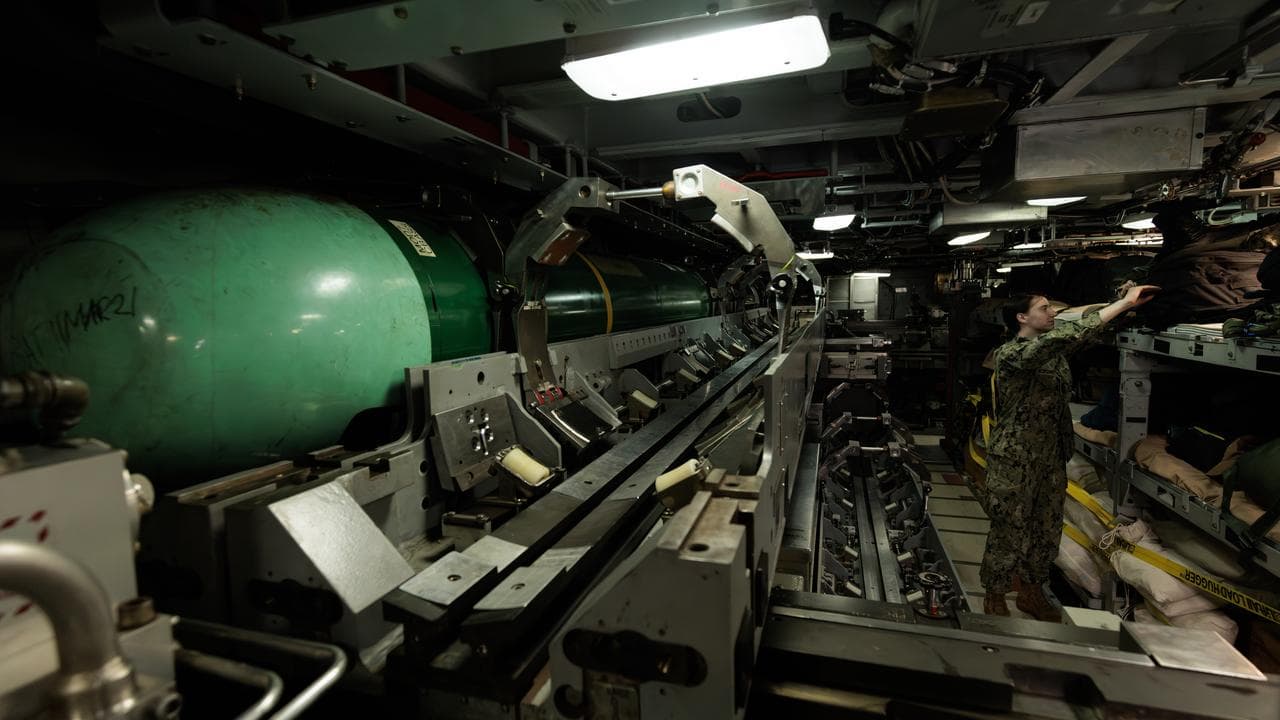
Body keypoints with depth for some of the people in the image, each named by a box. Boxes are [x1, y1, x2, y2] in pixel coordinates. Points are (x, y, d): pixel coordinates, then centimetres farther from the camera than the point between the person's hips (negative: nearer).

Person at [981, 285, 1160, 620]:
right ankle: (994, 598, 22)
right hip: (1013, 462, -8)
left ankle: (1031, 592, 36)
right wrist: (1123, 303, -28)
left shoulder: (1055, 352, 9)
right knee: (1009, 534, 3)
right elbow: (1060, 338, -31)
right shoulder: (1009, 355, -19)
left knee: (1047, 531, 17)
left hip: (1052, 459, 8)